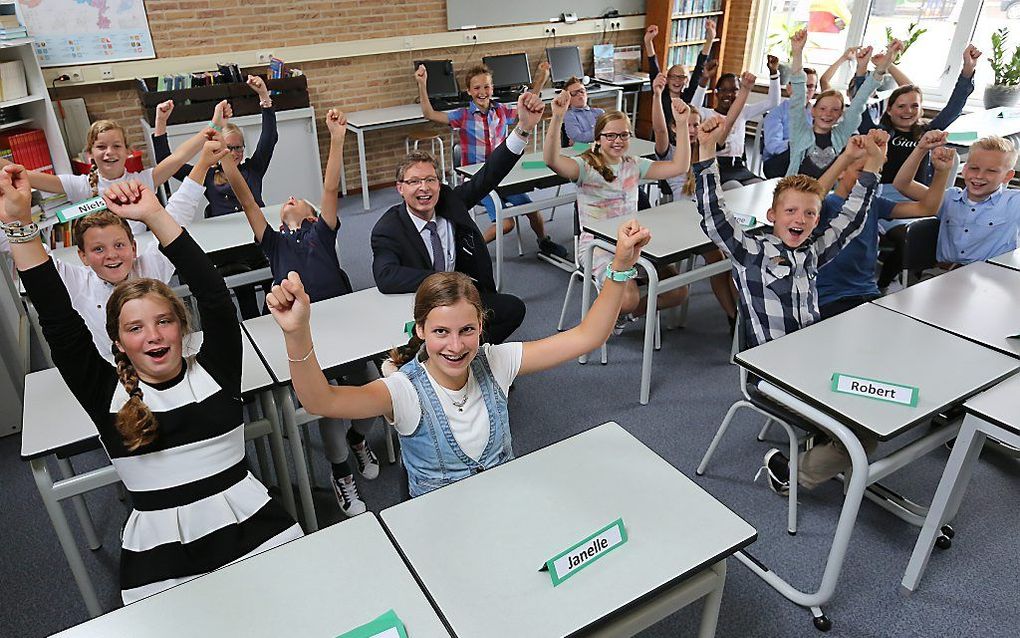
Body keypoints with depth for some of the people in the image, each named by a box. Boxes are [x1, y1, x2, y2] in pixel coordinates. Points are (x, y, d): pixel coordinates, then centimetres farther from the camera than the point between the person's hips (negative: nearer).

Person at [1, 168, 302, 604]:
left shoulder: (214, 369, 4)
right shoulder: (107, 395, 5)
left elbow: (213, 293, -6)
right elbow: (58, 322, -1)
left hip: (250, 526, 0)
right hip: (158, 550, 1)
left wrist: (153, 215, -10)